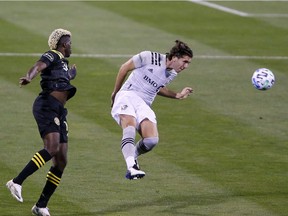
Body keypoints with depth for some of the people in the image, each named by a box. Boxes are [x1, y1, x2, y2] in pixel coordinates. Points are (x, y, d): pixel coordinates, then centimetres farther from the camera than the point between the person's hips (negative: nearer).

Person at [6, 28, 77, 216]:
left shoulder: (63, 63, 28)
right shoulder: (52, 56, 1)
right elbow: (38, 67, -22)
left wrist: (70, 76, 67)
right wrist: (29, 77, -43)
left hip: (59, 114, 9)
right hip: (46, 107, -9)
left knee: (61, 162, -1)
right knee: (52, 148, -30)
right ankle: (17, 182, -34)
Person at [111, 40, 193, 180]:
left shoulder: (173, 73, 12)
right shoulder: (150, 58, -9)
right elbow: (125, 67, 3)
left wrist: (178, 95, 19)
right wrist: (115, 93, 11)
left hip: (144, 105, 5)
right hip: (127, 95, -5)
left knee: (152, 140, -21)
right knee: (130, 125, -36)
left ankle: (132, 156, 11)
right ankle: (131, 167, -51)